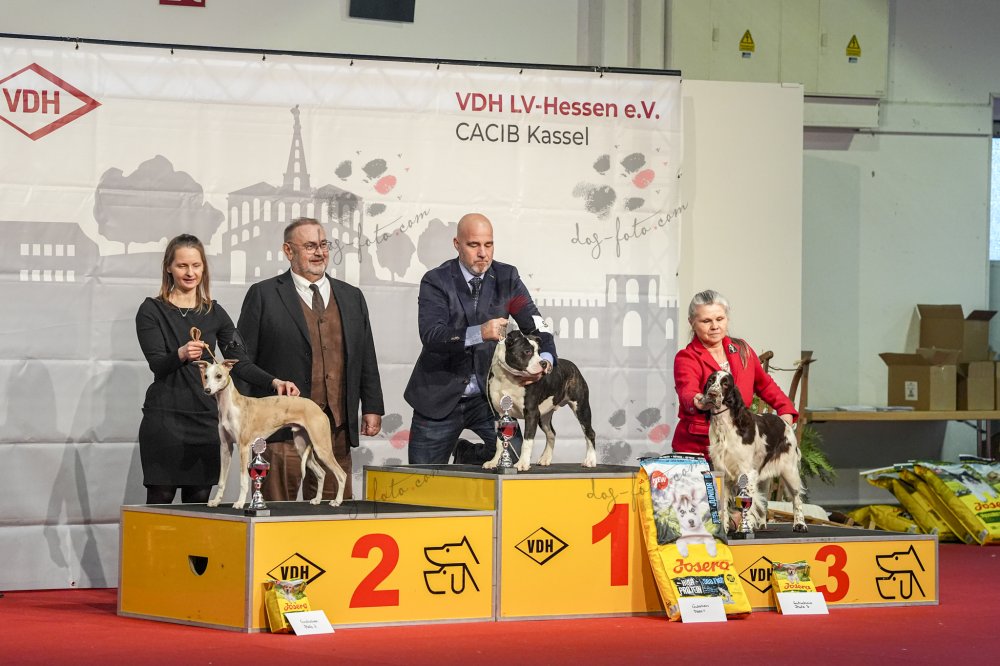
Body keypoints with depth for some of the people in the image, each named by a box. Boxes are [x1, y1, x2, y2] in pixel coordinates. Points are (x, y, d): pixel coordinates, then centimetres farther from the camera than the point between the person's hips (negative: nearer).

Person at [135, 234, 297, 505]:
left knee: (199, 499, 2)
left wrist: (273, 381, -13)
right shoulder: (152, 311, 1)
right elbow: (157, 363, -11)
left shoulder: (215, 314, 12)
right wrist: (181, 355, -33)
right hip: (164, 418, -4)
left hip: (206, 418, 4)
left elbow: (239, 361, 5)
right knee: (161, 497, -6)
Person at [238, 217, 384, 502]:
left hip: (337, 428, 4)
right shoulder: (263, 295, 3)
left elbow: (366, 358, 19)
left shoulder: (352, 297, 16)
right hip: (282, 430, -4)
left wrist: (372, 408, 11)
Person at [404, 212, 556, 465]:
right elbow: (431, 336, -26)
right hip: (440, 397, -2)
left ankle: (465, 453, 13)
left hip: (488, 394, 2)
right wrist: (479, 333, -43)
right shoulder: (436, 281, -11)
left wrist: (545, 359, -28)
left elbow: (534, 324, -5)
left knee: (512, 452, -19)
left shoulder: (506, 278, -1)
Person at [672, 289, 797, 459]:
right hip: (696, 449, -4)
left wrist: (785, 409, 12)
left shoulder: (742, 350, 12)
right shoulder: (686, 359, -4)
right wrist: (698, 403, -46)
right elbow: (687, 393, -24)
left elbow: (764, 384, 27)